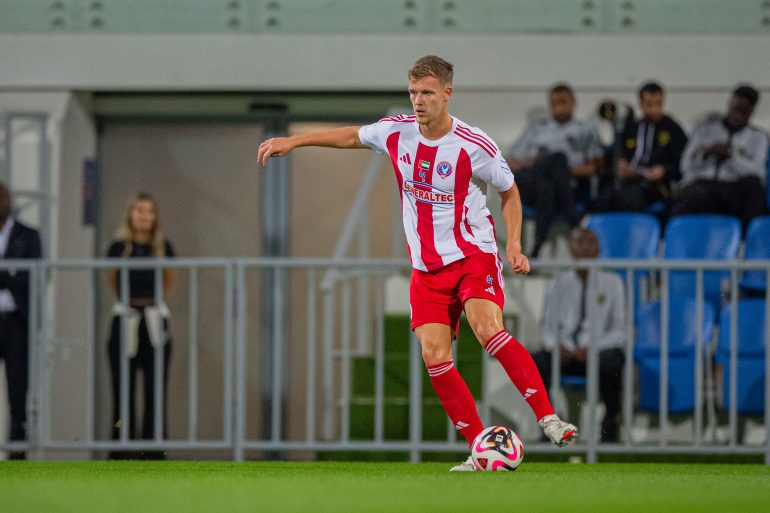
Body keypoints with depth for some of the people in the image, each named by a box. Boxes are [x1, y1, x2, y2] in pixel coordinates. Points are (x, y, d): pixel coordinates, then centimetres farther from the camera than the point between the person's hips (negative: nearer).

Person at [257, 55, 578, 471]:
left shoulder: (475, 146, -12)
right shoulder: (396, 132, -1)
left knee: (488, 330, -29)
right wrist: (293, 141, 18)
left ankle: (549, 419, -30)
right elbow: (353, 137, 20)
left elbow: (509, 191, 4)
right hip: (426, 266, 5)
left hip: (473, 254, -5)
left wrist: (514, 244, -8)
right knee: (434, 356, -9)